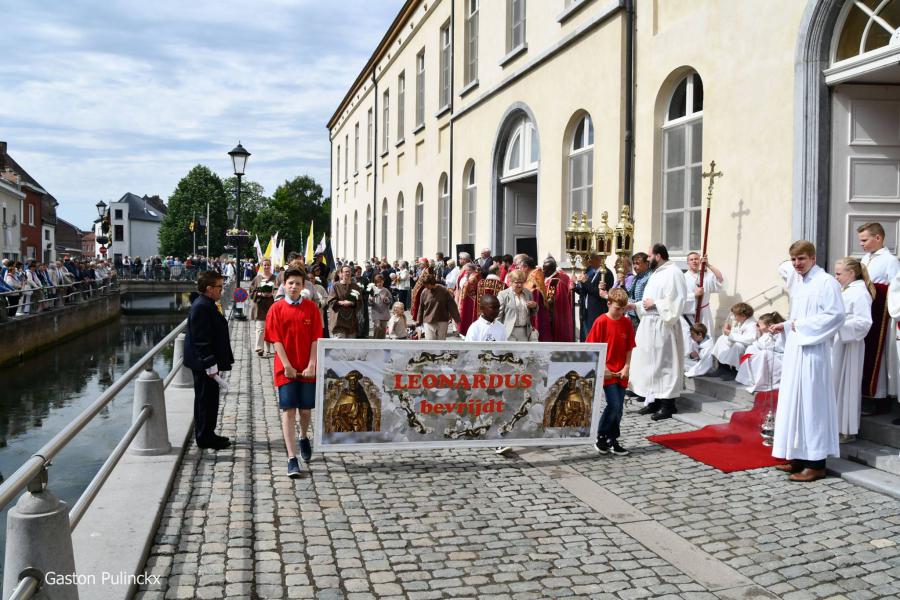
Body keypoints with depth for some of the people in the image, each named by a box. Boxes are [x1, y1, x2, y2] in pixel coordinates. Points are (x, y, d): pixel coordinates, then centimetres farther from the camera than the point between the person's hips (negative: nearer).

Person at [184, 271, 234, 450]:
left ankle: (207, 434, 28)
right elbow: (201, 340, -24)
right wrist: (210, 365, -24)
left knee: (208, 400, 17)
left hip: (207, 363, 11)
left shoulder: (207, 305, 12)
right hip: (203, 364, -11)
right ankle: (205, 438, 9)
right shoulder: (202, 307, -21)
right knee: (205, 400, -1)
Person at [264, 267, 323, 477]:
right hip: (286, 369, -1)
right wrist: (287, 366, -12)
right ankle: (292, 458, -5)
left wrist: (311, 365, -10)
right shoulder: (277, 308, -1)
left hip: (307, 369, 1)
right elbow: (276, 340, -5)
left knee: (305, 409, 12)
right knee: (288, 411, -4)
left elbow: (316, 339, -2)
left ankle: (304, 437, 42)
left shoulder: (311, 307, 1)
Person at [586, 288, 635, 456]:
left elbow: (629, 348, 8)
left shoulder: (627, 323, 5)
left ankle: (612, 440, 19)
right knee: (614, 405, -11)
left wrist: (626, 367, -3)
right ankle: (601, 439, 3)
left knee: (618, 408, 7)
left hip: (621, 372, 5)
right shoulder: (601, 322, -8)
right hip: (607, 371, -5)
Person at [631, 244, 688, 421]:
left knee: (663, 363, -6)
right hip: (649, 325, 10)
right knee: (650, 363, 10)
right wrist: (635, 305, 15)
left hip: (662, 326, -10)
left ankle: (667, 404, -1)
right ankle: (654, 401, 17)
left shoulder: (673, 273, -11)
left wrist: (654, 303, -16)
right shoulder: (657, 273, 19)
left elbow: (676, 301, -19)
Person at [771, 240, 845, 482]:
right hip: (795, 349, 9)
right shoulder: (797, 281, 15)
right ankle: (800, 457, 17)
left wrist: (802, 326, -14)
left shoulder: (825, 282, -10)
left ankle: (816, 463, 0)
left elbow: (836, 315, -17)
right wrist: (785, 326, 9)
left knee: (811, 403, -6)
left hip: (812, 351, -9)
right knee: (794, 401, 10)